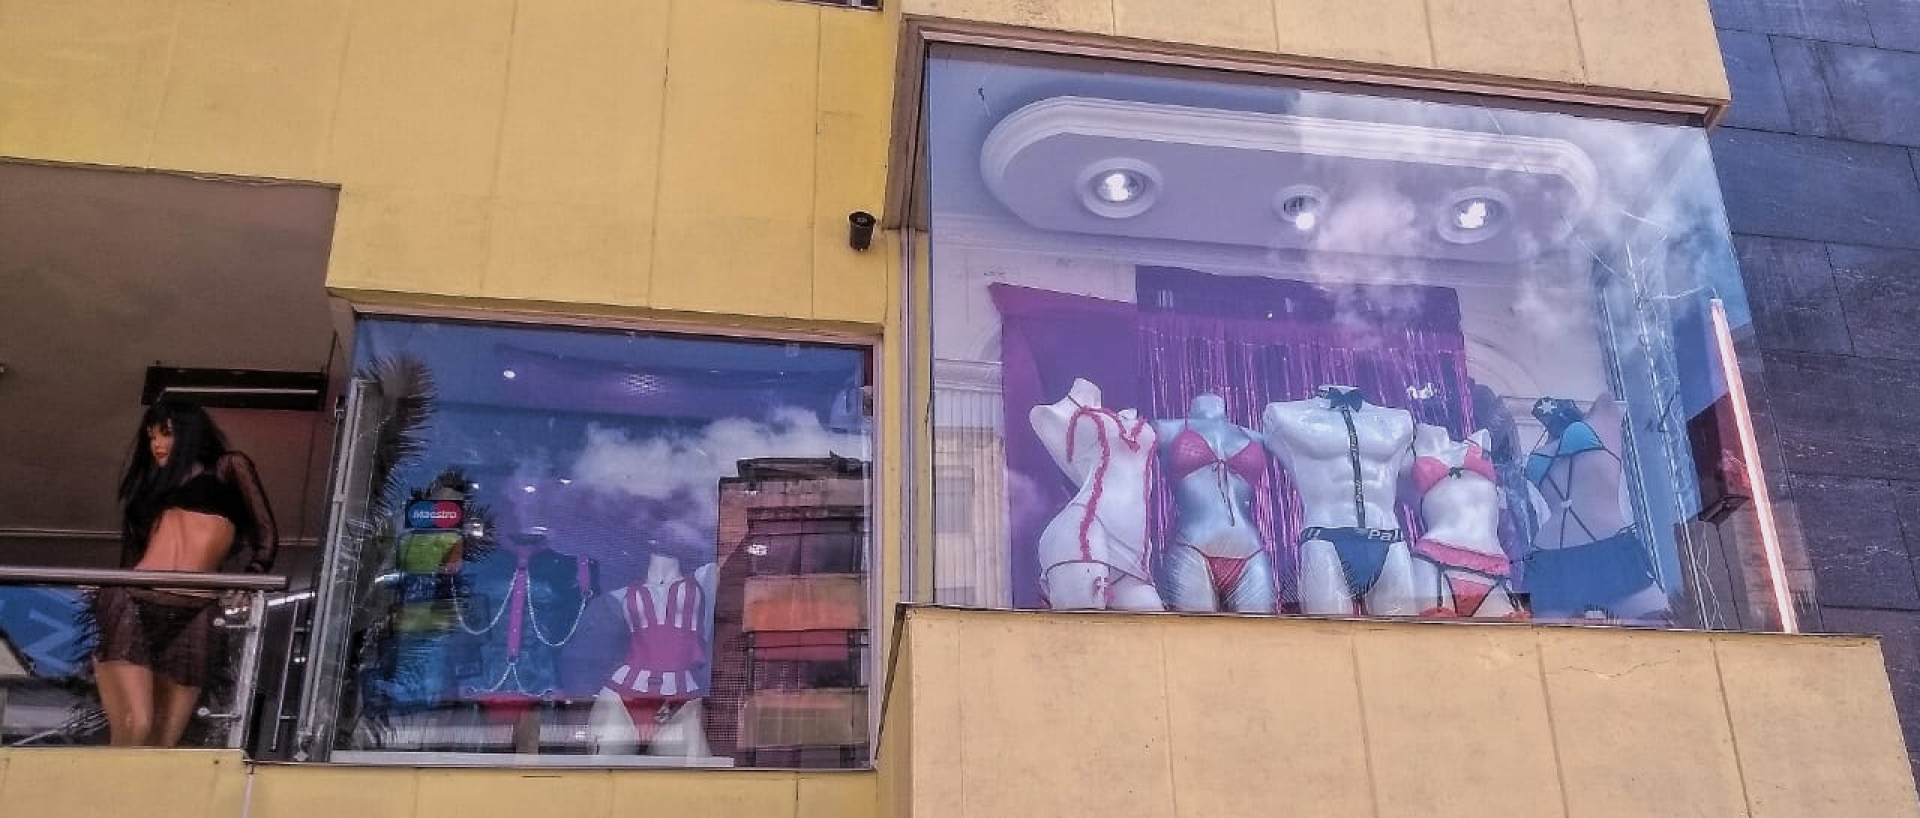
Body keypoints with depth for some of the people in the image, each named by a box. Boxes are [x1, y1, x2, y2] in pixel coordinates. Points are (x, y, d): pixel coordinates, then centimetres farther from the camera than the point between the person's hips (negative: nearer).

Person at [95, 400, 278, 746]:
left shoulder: (228, 468, 18)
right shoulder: (152, 484, 31)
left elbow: (266, 535, 10)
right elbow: (135, 550, 23)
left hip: (193, 615, -2)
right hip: (131, 604, 3)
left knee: (163, 744, -7)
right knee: (133, 728, -17)